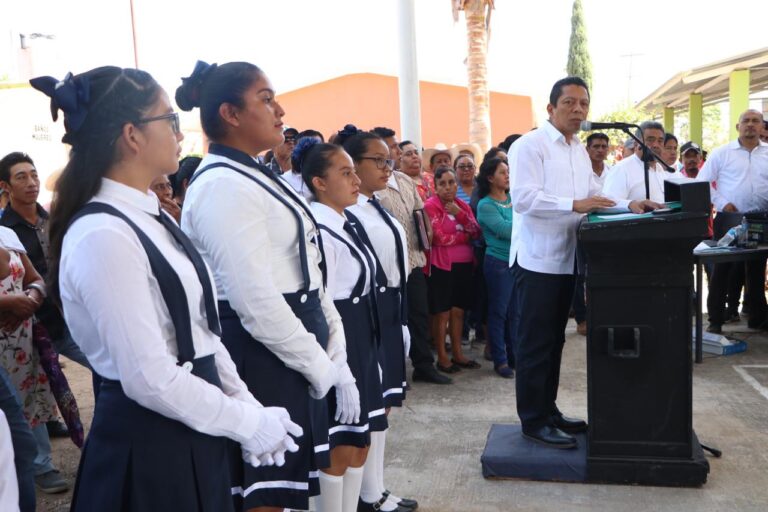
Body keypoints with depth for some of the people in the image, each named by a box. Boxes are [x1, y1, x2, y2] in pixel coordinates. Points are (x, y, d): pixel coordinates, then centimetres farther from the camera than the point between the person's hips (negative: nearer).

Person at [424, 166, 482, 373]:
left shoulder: (463, 206, 12)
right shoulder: (430, 205, -7)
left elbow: (477, 233, 2)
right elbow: (439, 237, -17)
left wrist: (459, 214, -9)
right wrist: (465, 235, -5)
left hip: (464, 265, 6)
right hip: (442, 265, -6)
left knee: (458, 311, 11)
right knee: (442, 313, 1)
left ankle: (457, 354, 21)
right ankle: (442, 357, 11)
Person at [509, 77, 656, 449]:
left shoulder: (580, 152, 16)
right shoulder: (530, 145, -11)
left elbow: (593, 196, 19)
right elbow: (522, 198, -22)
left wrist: (628, 206, 3)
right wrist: (573, 204, -29)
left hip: (566, 258, 9)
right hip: (538, 258, -9)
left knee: (554, 340, 16)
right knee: (535, 343, -1)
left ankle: (548, 411, 28)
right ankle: (533, 421, 10)